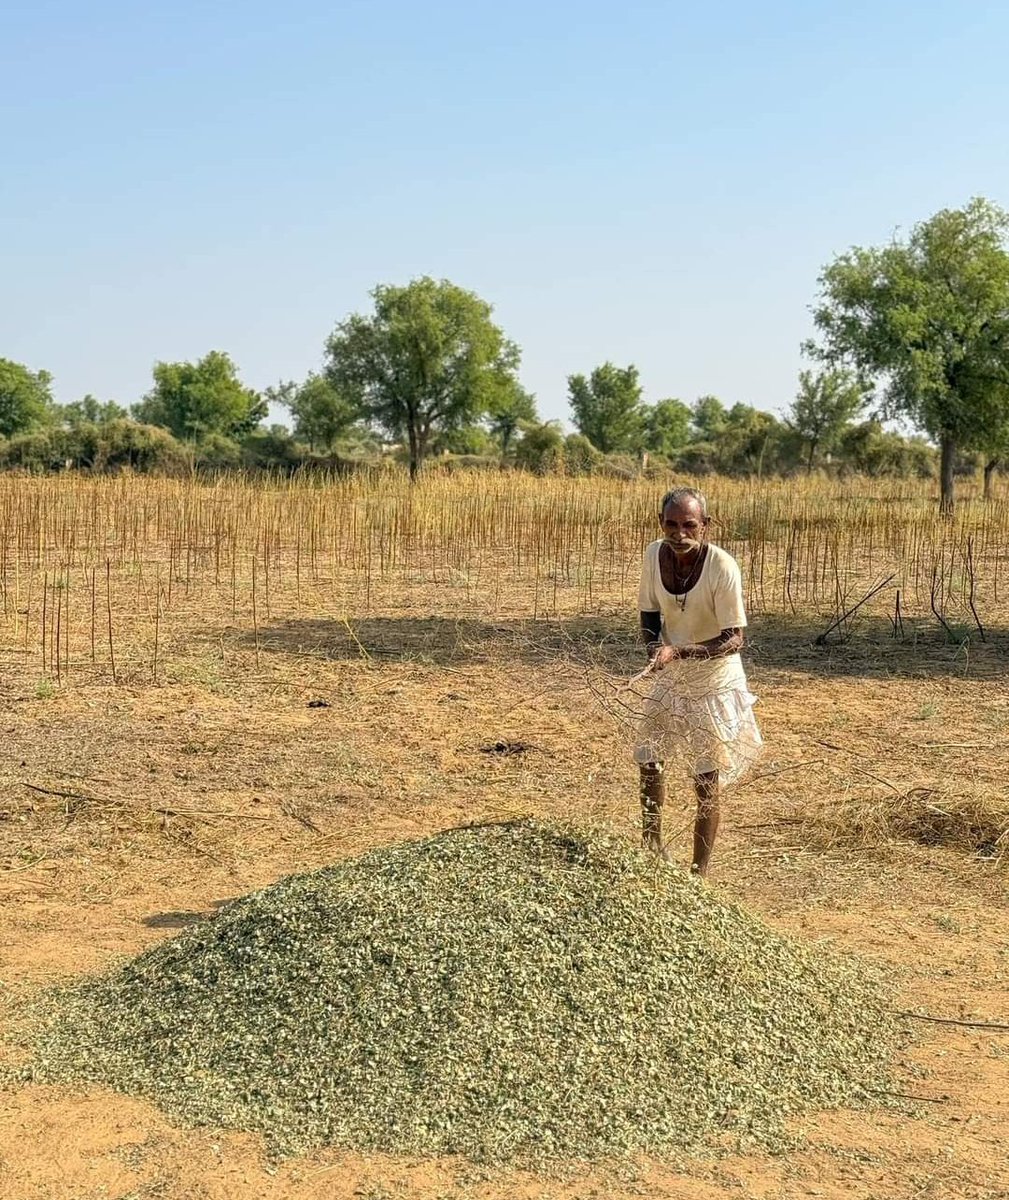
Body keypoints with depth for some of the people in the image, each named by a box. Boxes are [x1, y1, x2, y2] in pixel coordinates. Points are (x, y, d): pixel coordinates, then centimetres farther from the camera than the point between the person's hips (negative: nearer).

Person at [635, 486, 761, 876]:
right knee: (649, 761, 17)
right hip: (669, 681, 5)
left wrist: (678, 652, -37)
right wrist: (655, 648, -18)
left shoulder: (722, 567, -26)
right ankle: (652, 847, 41)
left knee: (706, 780, 1)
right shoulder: (654, 555, -11)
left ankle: (699, 870, 16)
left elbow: (734, 639, -26)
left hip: (714, 684, -5)